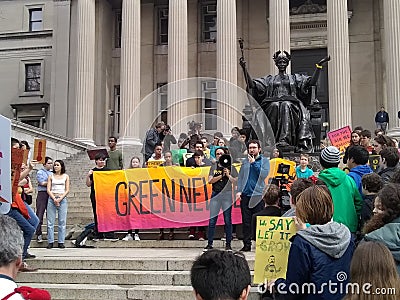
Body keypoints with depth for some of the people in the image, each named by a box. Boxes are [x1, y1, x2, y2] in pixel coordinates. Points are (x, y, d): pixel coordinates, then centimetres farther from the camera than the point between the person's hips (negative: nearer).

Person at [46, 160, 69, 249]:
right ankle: (50, 242, 3)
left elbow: (67, 190, 4)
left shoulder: (66, 176, 9)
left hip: (62, 199, 0)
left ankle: (61, 242, 2)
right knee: (50, 221, -1)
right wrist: (54, 199, -11)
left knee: (62, 221, -2)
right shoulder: (51, 176, 10)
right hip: (52, 199, 1)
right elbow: (48, 190, 3)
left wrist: (60, 199, -9)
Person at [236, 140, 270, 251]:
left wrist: (254, 163, -9)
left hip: (258, 195, -3)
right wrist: (239, 191, 1)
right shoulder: (245, 162, 16)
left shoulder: (265, 161, 7)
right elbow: (240, 177, 13)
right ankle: (247, 244, 8)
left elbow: (264, 174, -9)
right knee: (246, 221, 3)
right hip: (245, 195, 3)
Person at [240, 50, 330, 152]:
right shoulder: (270, 79, 29)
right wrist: (244, 69, 8)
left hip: (291, 103, 0)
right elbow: (252, 85, 18)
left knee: (286, 105, -37)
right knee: (275, 106, -36)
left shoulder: (295, 78, 28)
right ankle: (270, 140, -45)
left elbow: (312, 82, 14)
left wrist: (319, 66, 3)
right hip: (272, 104, 1)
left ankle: (284, 139, -51)